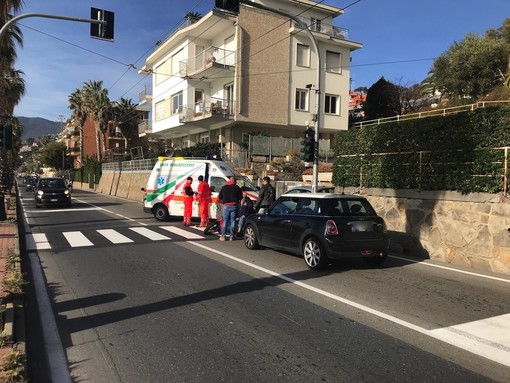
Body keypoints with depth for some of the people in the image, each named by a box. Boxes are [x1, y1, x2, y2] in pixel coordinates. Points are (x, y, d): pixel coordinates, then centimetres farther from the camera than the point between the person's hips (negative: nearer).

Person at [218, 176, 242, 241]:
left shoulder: (224, 187, 7)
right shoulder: (237, 187, 2)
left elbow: (219, 197, 11)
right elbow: (241, 197, 3)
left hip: (226, 206, 1)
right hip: (234, 206, -1)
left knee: (225, 221, 5)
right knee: (233, 221, 4)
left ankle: (223, 236, 2)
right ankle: (231, 236, 4)